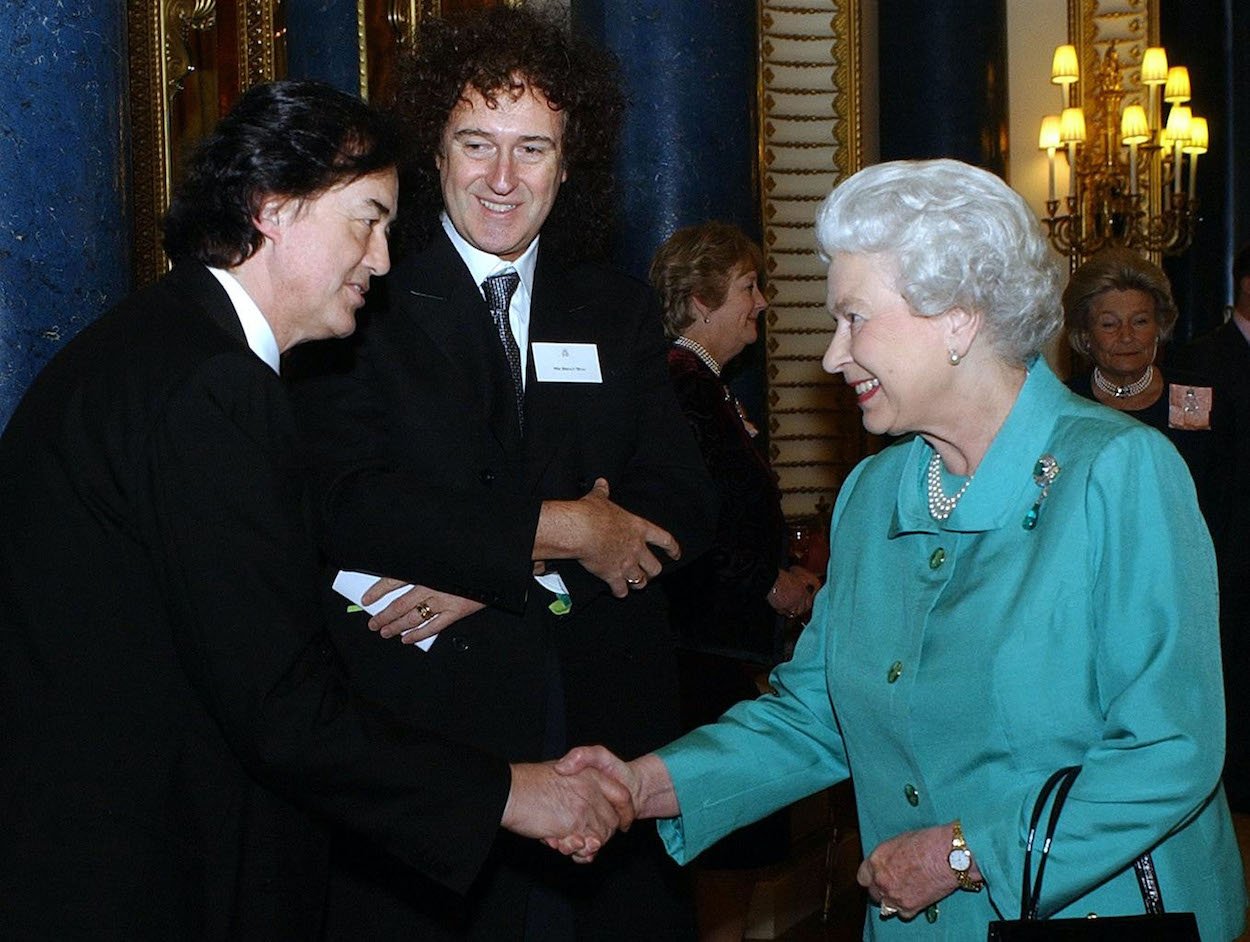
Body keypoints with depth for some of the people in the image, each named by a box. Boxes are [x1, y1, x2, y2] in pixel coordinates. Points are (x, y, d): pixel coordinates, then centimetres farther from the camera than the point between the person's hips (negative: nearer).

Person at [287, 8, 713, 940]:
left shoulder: (619, 312, 13)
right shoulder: (367, 305, 0)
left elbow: (682, 506, 3)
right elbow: (345, 505, -13)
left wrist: (490, 572, -11)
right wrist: (560, 531, -13)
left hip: (607, 718, 4)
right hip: (419, 723, -3)